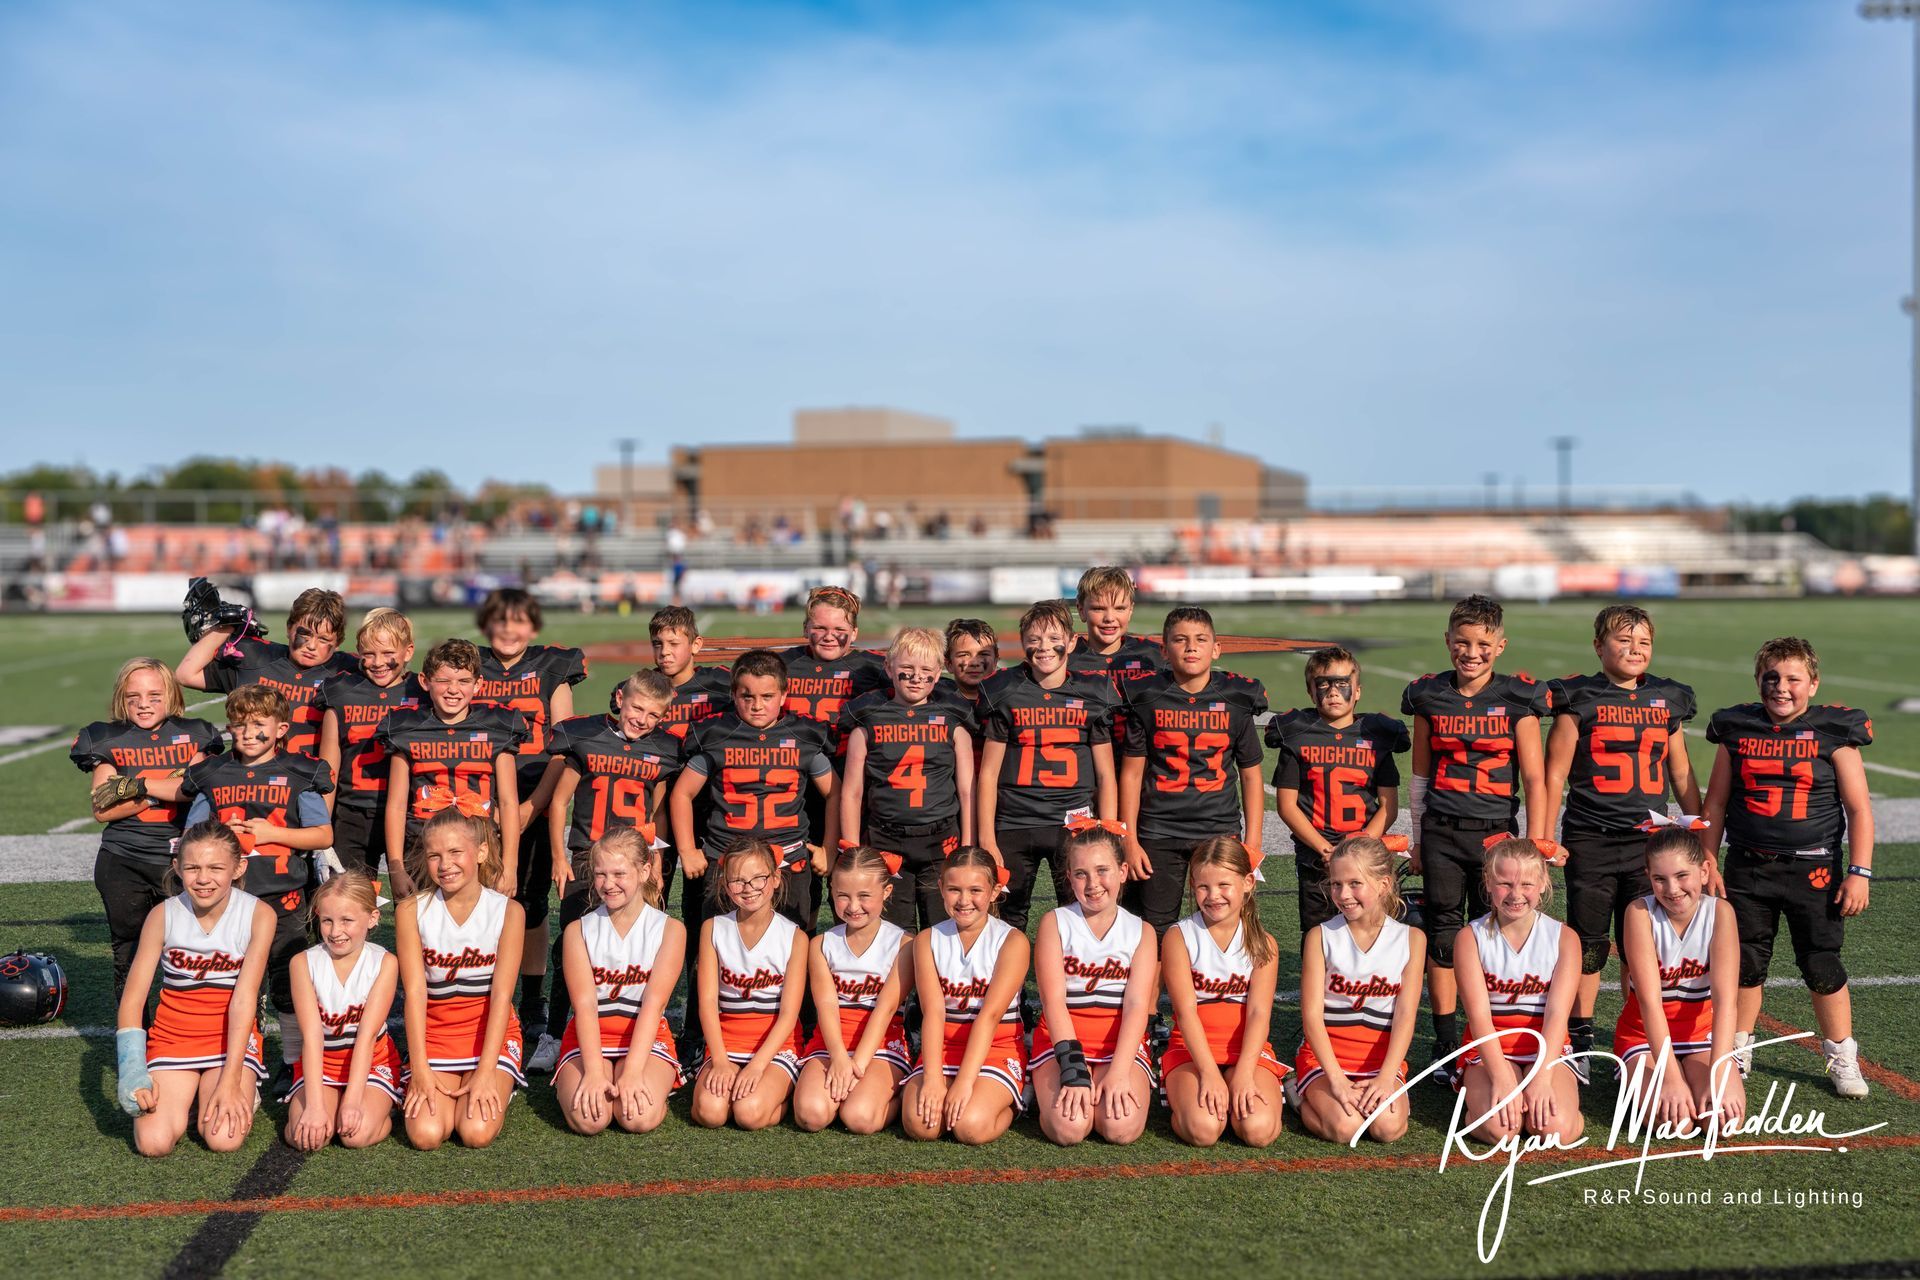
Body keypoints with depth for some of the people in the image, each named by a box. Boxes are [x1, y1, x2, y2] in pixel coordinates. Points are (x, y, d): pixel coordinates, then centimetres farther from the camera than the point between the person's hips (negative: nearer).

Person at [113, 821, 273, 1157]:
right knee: (154, 1142, -19)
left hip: (232, 1039, -1)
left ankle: (242, 1090, 9)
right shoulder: (163, 915, -9)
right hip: (172, 1038, 2)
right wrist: (134, 1074, -20)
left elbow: (244, 998, -17)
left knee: (224, 1139, -23)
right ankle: (183, 1096, 13)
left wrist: (229, 1080, -23)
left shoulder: (258, 915, -13)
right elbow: (131, 1000, -8)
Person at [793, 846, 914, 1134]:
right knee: (811, 1115, -25)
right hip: (830, 1042, 2)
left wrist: (858, 1062, -20)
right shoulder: (822, 944, 7)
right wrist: (839, 1057, -24)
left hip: (882, 1043, -2)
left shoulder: (903, 944, -1)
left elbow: (887, 1007, -10)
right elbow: (826, 1004, -7)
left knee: (860, 1118, -27)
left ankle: (895, 1094, 5)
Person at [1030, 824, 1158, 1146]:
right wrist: (1073, 1069, -24)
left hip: (1121, 1045, 1)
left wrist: (1118, 1072, -23)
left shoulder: (1141, 932, 5)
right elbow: (1054, 1001, -10)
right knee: (1069, 1127, -28)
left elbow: (1137, 1005, -7)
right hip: (1062, 1045, -1)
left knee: (1121, 1127, -28)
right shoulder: (1055, 923, 1)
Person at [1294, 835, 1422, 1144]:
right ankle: (1302, 1094, 7)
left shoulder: (1411, 939, -1)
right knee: (1344, 1127, -25)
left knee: (1389, 1127, -27)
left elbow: (1405, 1016, -6)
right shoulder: (1321, 936, -5)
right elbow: (1312, 1014, -10)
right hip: (1324, 1056, 0)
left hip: (1381, 1058, 1)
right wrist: (1336, 1078, -22)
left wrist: (1386, 1078, -19)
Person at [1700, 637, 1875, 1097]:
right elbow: (1716, 804, 9)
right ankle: (1737, 1051, 24)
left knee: (1823, 967, 3)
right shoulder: (1738, 731, 4)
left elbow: (1859, 809, -3)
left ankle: (1842, 1059, 19)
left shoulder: (1834, 733, -3)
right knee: (1745, 964, 8)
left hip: (1814, 870, -2)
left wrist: (1859, 872, -9)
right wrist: (1708, 864, 5)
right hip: (1748, 869, 2)